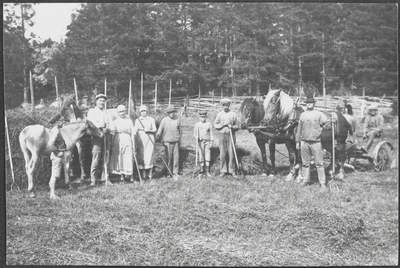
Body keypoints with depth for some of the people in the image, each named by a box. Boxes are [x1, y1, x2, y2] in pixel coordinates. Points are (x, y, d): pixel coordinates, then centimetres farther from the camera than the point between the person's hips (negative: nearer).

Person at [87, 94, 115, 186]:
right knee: (96, 158, -11)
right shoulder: (92, 111, 15)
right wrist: (101, 129, -13)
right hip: (97, 136, -4)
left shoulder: (107, 113, 25)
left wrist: (107, 129, -8)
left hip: (107, 136, 4)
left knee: (106, 158, 0)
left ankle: (106, 178, 4)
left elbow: (112, 127, 14)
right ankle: (93, 180, -9)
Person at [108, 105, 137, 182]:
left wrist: (133, 144, 5)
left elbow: (132, 133, 10)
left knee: (128, 157, -5)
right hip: (118, 140, 1)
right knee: (119, 157, -1)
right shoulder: (115, 121, 11)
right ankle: (122, 175, 6)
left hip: (127, 139, -1)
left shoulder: (129, 120, 12)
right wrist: (112, 144, -2)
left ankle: (131, 176, 3)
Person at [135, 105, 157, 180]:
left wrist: (149, 130, -11)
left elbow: (155, 130, 5)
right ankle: (143, 174, 3)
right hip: (140, 140, 1)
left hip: (149, 140, -1)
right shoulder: (137, 120, 10)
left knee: (149, 156, -4)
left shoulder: (151, 119, 7)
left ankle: (150, 173, 3)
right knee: (141, 156, -2)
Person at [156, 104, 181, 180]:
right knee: (169, 157, 3)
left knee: (176, 157, -1)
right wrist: (157, 138, -5)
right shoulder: (164, 120, -2)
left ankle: (175, 173, 6)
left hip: (176, 141, 2)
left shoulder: (177, 120, 6)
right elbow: (160, 131, -1)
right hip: (167, 142, -2)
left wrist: (179, 140, 19)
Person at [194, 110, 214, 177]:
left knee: (207, 156, -1)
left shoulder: (209, 124, 2)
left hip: (207, 142, 0)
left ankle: (207, 171, 4)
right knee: (201, 156, 4)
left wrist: (211, 142, 0)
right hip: (200, 142, 0)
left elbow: (211, 134, 4)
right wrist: (196, 137, -13)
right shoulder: (197, 124, 2)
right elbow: (194, 132, 6)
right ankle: (202, 171, 13)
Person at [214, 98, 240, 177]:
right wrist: (223, 124, -9)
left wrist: (232, 126, -12)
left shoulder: (233, 114, 6)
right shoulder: (219, 114, 8)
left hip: (231, 135, 0)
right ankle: (223, 171, 8)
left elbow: (237, 126, 8)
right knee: (222, 154, 0)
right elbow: (215, 125, 5)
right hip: (222, 135, 0)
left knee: (231, 154, -1)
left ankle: (232, 171, 7)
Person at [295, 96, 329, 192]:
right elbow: (299, 129, 13)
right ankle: (305, 180, 22)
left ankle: (322, 183, 2)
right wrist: (297, 141, 13)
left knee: (319, 163, -2)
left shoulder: (319, 114, 3)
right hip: (304, 142, 3)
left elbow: (326, 123, -3)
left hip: (316, 142, -3)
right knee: (305, 163, 10)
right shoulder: (302, 115, 10)